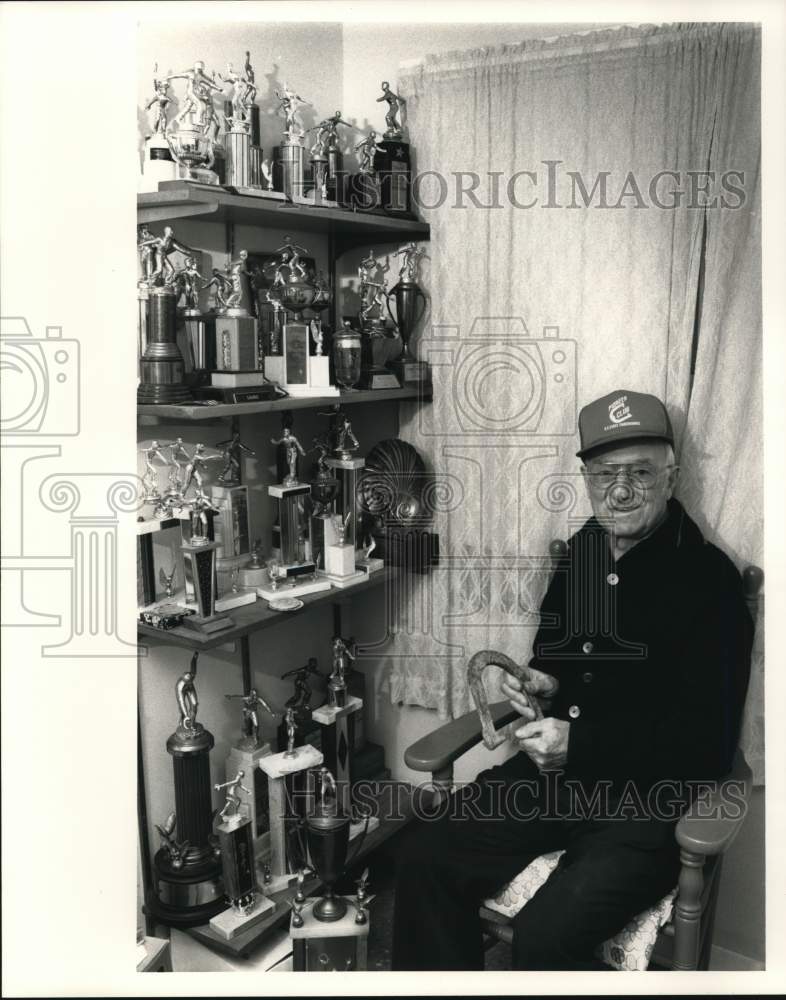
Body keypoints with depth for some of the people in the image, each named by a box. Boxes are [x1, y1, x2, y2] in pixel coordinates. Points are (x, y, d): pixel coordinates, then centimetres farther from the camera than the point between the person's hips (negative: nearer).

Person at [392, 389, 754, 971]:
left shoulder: (708, 580, -12)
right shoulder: (579, 552, 8)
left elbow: (706, 741, -14)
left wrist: (578, 743, -19)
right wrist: (542, 683, 1)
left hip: (647, 798, -6)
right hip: (551, 774, 6)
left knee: (545, 934, -26)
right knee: (426, 865, -10)